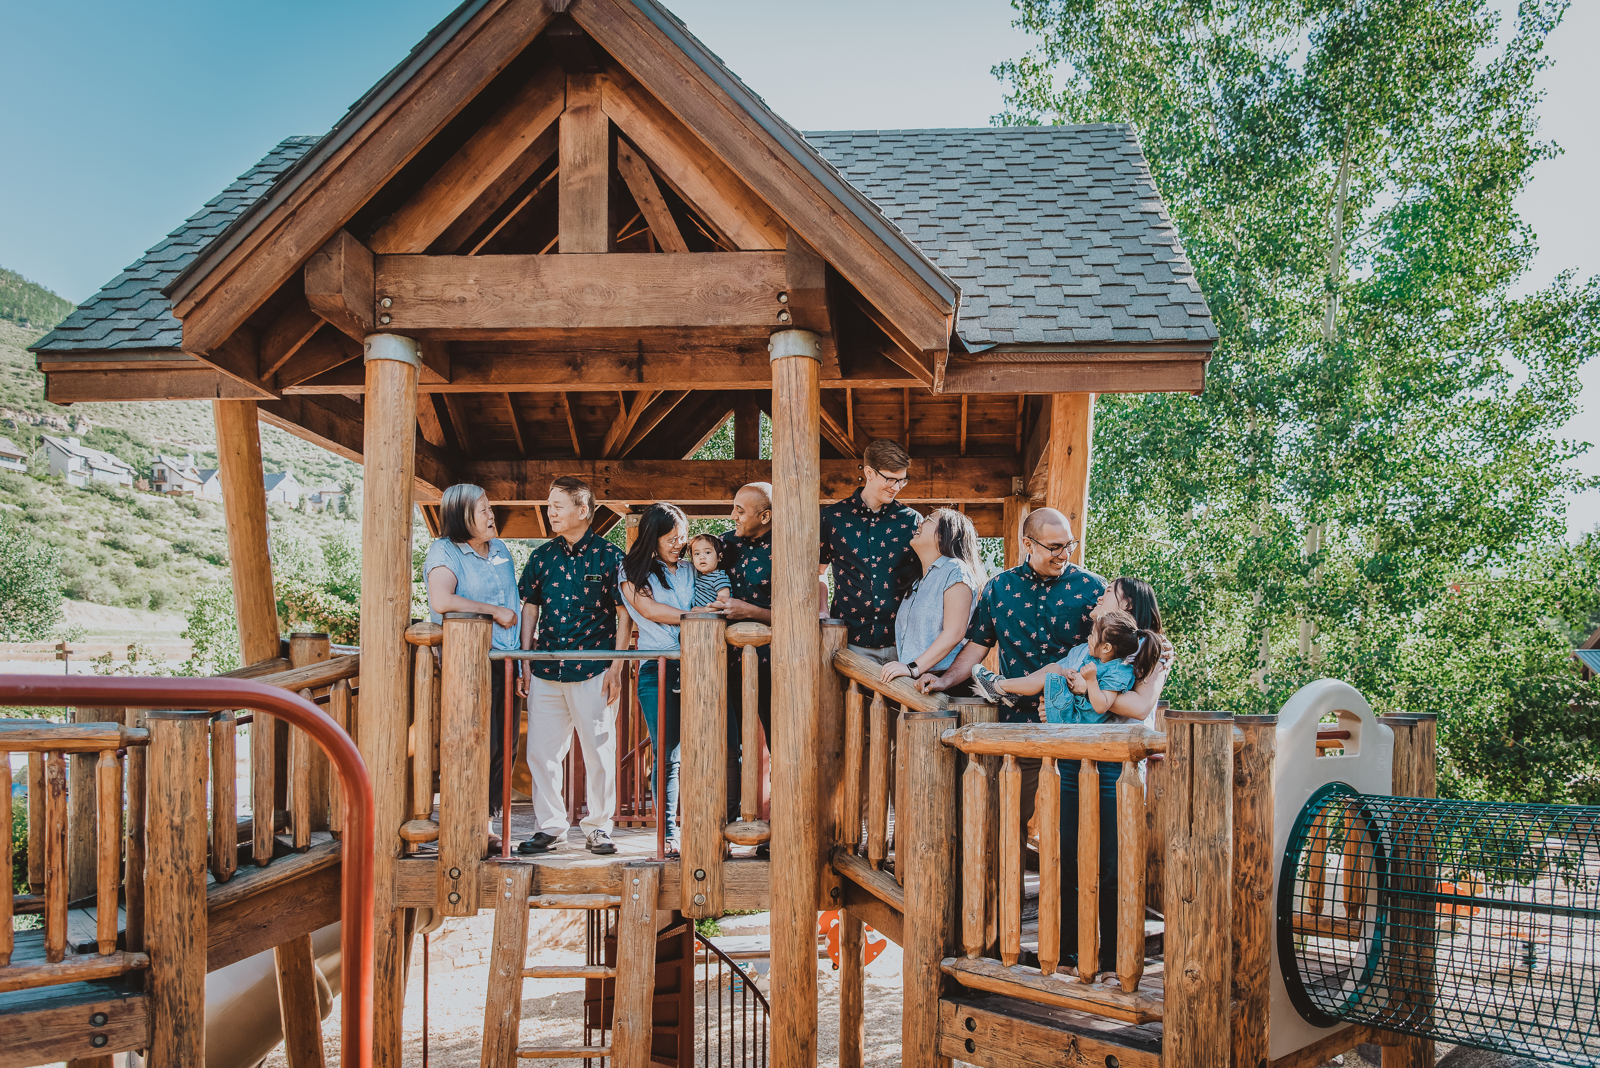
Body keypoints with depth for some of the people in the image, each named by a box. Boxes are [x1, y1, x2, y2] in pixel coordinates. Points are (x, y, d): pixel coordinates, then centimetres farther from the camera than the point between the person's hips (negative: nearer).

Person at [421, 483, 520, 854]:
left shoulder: (500, 549, 16)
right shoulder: (444, 552, -7)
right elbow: (441, 600, -25)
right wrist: (494, 611, -17)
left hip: (504, 660, 7)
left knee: (504, 742, 8)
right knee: (482, 744, -7)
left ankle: (489, 813, 21)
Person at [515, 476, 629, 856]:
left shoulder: (610, 556, 0)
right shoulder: (541, 556, 11)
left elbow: (624, 615, 0)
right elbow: (530, 609, 16)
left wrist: (616, 668, -6)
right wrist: (525, 661, 9)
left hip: (594, 671, -4)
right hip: (545, 671, 4)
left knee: (599, 751, 2)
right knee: (541, 752, 4)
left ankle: (598, 827, 16)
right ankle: (550, 827, 18)